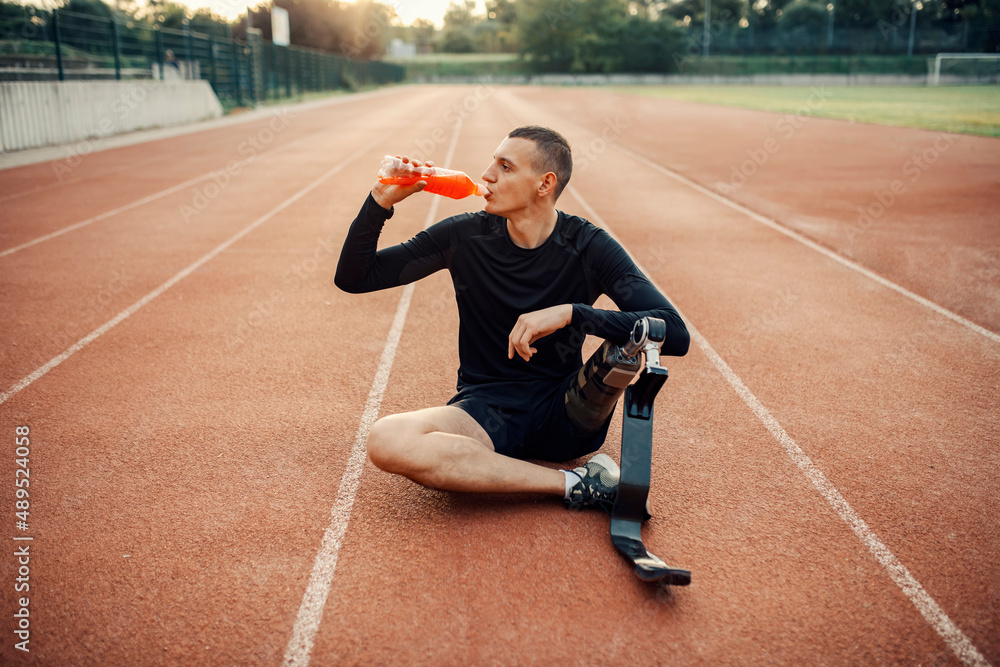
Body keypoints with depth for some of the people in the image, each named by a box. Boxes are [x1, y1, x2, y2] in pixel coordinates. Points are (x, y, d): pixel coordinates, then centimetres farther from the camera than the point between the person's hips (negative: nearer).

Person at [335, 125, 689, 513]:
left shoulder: (589, 248, -6)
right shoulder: (463, 236, -1)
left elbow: (676, 335, -18)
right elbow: (353, 278, 4)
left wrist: (572, 313, -28)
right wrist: (382, 200, -11)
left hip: (568, 416, -2)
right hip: (487, 412, 3)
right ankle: (574, 484, -23)